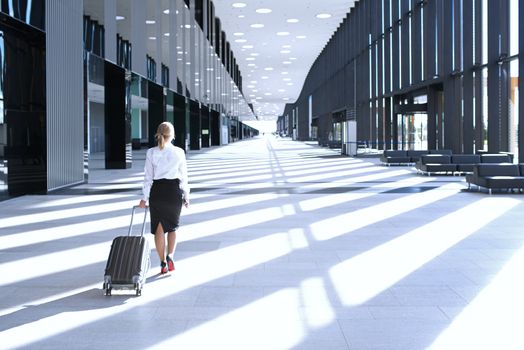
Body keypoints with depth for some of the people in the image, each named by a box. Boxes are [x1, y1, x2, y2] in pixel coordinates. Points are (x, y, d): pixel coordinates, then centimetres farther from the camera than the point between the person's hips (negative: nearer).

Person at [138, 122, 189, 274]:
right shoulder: (179, 152, -4)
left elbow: (148, 177, -1)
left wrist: (144, 197, 5)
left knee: (159, 228, 9)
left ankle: (163, 264, 11)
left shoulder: (151, 153, -4)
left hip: (157, 191, 0)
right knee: (172, 227, 16)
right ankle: (170, 256, -5)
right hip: (174, 191, 0)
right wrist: (186, 196, 11)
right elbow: (183, 176, 1)